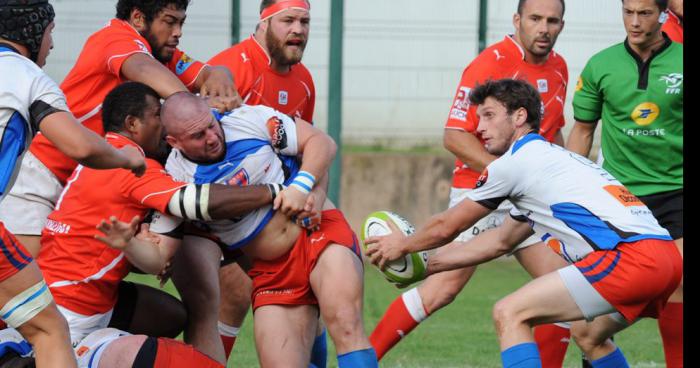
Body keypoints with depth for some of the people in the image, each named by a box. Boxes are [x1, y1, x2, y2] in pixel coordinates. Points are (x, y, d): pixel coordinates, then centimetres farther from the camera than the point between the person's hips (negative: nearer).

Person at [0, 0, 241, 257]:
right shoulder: (117, 37, -18)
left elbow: (210, 73, -8)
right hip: (45, 173, -8)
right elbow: (143, 68, -39)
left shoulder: (167, 57, 4)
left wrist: (219, 78, -34)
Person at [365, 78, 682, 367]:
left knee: (510, 315, -7)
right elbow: (501, 241, 40)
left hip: (631, 257, -10)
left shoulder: (515, 161, 3)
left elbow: (446, 227, 14)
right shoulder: (548, 158, 30)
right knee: (587, 334, 32)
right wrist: (428, 265, 44)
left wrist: (403, 245, 33)